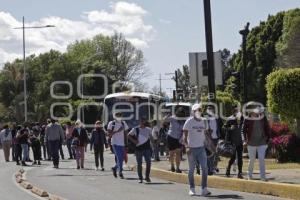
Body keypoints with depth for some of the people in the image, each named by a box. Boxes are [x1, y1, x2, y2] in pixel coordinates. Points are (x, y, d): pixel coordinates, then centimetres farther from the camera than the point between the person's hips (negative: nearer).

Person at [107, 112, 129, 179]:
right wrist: (117, 131, -20)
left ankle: (114, 168, 31)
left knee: (122, 159, 7)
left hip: (122, 144, 5)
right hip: (115, 144, -5)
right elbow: (109, 135, -10)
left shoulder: (124, 124, 9)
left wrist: (126, 145, 8)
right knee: (119, 158, -12)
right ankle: (120, 172, -3)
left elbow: (125, 135, 12)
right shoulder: (111, 124, -4)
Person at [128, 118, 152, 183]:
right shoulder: (135, 129, 0)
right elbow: (129, 135, 8)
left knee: (148, 163, -3)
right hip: (139, 148, -2)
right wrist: (134, 140, -6)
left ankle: (147, 177, 10)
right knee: (139, 164, 2)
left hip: (147, 148, 2)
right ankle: (140, 178, 10)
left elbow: (151, 136, 24)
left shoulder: (148, 130, 8)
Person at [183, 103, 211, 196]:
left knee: (204, 168, -5)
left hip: (201, 148, 4)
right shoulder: (189, 121, -5)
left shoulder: (204, 121, 10)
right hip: (192, 148, -4)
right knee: (191, 169, 4)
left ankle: (204, 189, -2)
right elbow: (185, 135, -7)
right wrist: (187, 146, -18)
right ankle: (192, 189, 13)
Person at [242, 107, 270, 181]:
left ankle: (263, 177, -4)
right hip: (251, 143, -1)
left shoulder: (263, 118, -3)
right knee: (251, 160, 7)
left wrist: (267, 139, 3)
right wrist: (246, 140, -3)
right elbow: (244, 130, 2)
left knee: (262, 159, -6)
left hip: (262, 143, 1)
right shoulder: (248, 119, -9)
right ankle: (250, 175, 25)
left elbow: (267, 129, 7)